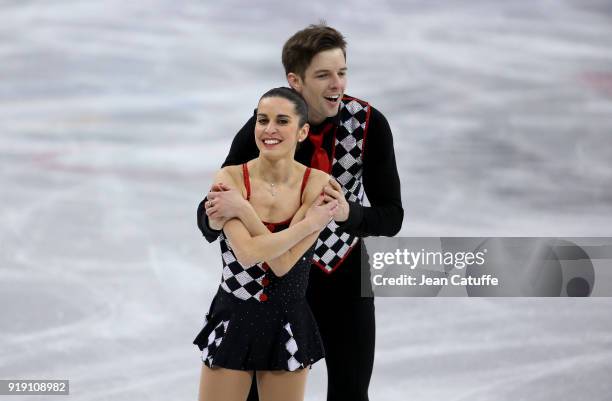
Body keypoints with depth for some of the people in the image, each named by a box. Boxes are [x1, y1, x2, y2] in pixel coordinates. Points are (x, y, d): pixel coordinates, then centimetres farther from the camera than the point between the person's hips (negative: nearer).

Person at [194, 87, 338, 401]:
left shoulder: (318, 184, -9)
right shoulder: (230, 178, -9)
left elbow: (283, 263, -18)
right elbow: (248, 253, -22)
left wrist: (241, 207, -18)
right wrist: (308, 224, -18)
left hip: (288, 326, 0)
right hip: (233, 322, 0)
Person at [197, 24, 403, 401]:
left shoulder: (369, 123, -19)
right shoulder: (263, 128, -22)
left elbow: (392, 217, -17)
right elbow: (210, 215, -21)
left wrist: (348, 213, -39)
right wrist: (218, 213, -46)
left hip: (345, 274, 1)